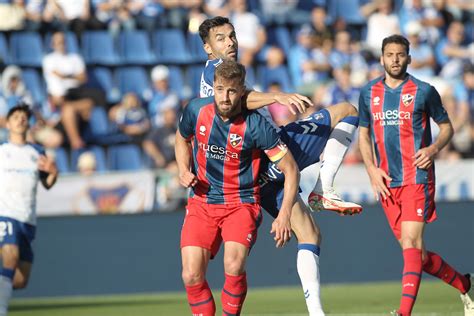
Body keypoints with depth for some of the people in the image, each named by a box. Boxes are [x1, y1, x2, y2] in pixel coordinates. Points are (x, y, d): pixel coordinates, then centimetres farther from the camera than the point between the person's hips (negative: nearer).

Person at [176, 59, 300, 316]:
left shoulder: (256, 126, -17)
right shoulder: (196, 110, -6)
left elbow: (290, 169, -10)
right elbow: (182, 139, 19)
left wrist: (284, 215, -17)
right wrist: (184, 171, 0)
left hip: (241, 204, -3)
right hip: (201, 202, 3)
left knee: (234, 266, -26)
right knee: (192, 276, -12)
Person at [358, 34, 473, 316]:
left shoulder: (424, 91, -1)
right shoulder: (369, 93, 10)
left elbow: (447, 127, 9)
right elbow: (364, 134, 18)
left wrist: (434, 148, -12)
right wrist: (372, 169, 4)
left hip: (417, 178, -5)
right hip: (387, 183, 5)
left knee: (411, 243, -18)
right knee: (416, 252, 6)